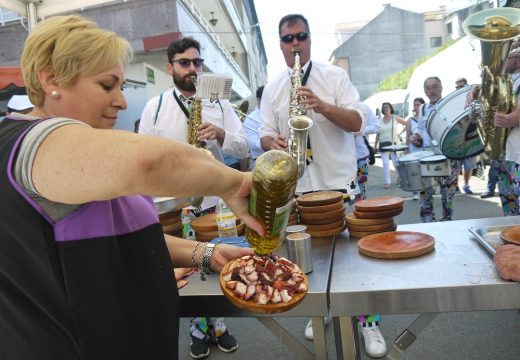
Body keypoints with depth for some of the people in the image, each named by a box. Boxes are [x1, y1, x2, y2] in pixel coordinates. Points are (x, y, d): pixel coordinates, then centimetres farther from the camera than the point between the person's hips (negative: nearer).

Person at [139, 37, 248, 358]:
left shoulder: (219, 104, 5)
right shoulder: (155, 106, 3)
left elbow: (243, 149, 0)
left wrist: (220, 134, -18)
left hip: (215, 200, 1)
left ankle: (217, 323, 32)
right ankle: (200, 327, 30)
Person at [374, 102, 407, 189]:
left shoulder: (395, 118, 0)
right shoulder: (380, 120, 7)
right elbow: (378, 134, 10)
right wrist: (375, 146, 7)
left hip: (394, 143, -2)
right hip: (383, 144, 2)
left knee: (396, 162, -4)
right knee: (385, 164, -4)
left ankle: (400, 176, 26)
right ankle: (387, 182, 2)